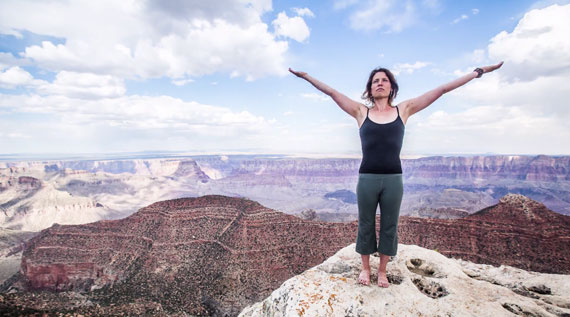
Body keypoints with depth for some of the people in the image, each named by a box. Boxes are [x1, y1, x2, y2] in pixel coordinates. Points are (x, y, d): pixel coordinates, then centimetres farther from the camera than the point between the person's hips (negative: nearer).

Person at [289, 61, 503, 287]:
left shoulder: (403, 110, 5)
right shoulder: (361, 112, 4)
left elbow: (442, 89, 6)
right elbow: (332, 92, 2)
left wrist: (478, 72, 9)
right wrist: (306, 76, 1)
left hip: (393, 179, 1)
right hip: (367, 178, -1)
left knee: (389, 227, 12)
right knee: (366, 225, 11)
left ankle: (382, 271, 31)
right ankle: (365, 268, 31)